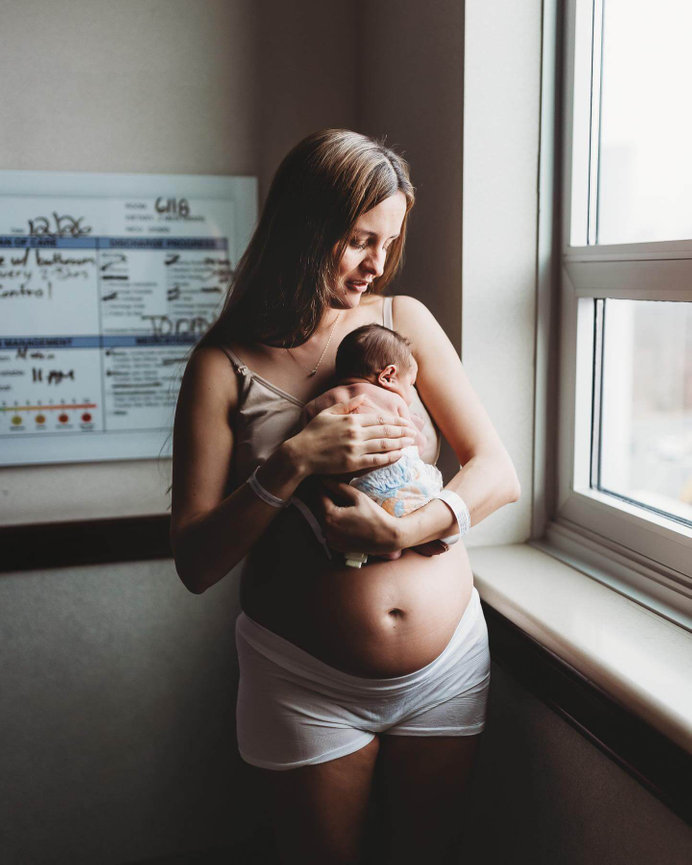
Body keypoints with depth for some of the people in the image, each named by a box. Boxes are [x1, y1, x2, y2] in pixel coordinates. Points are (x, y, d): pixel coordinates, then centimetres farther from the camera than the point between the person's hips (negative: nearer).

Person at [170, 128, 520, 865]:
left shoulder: (404, 320, 0)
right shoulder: (224, 365, -8)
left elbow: (499, 473, -2)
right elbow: (195, 565, -10)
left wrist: (407, 530, -20)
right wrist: (292, 462, -23)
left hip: (449, 662, 3)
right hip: (306, 685, -2)